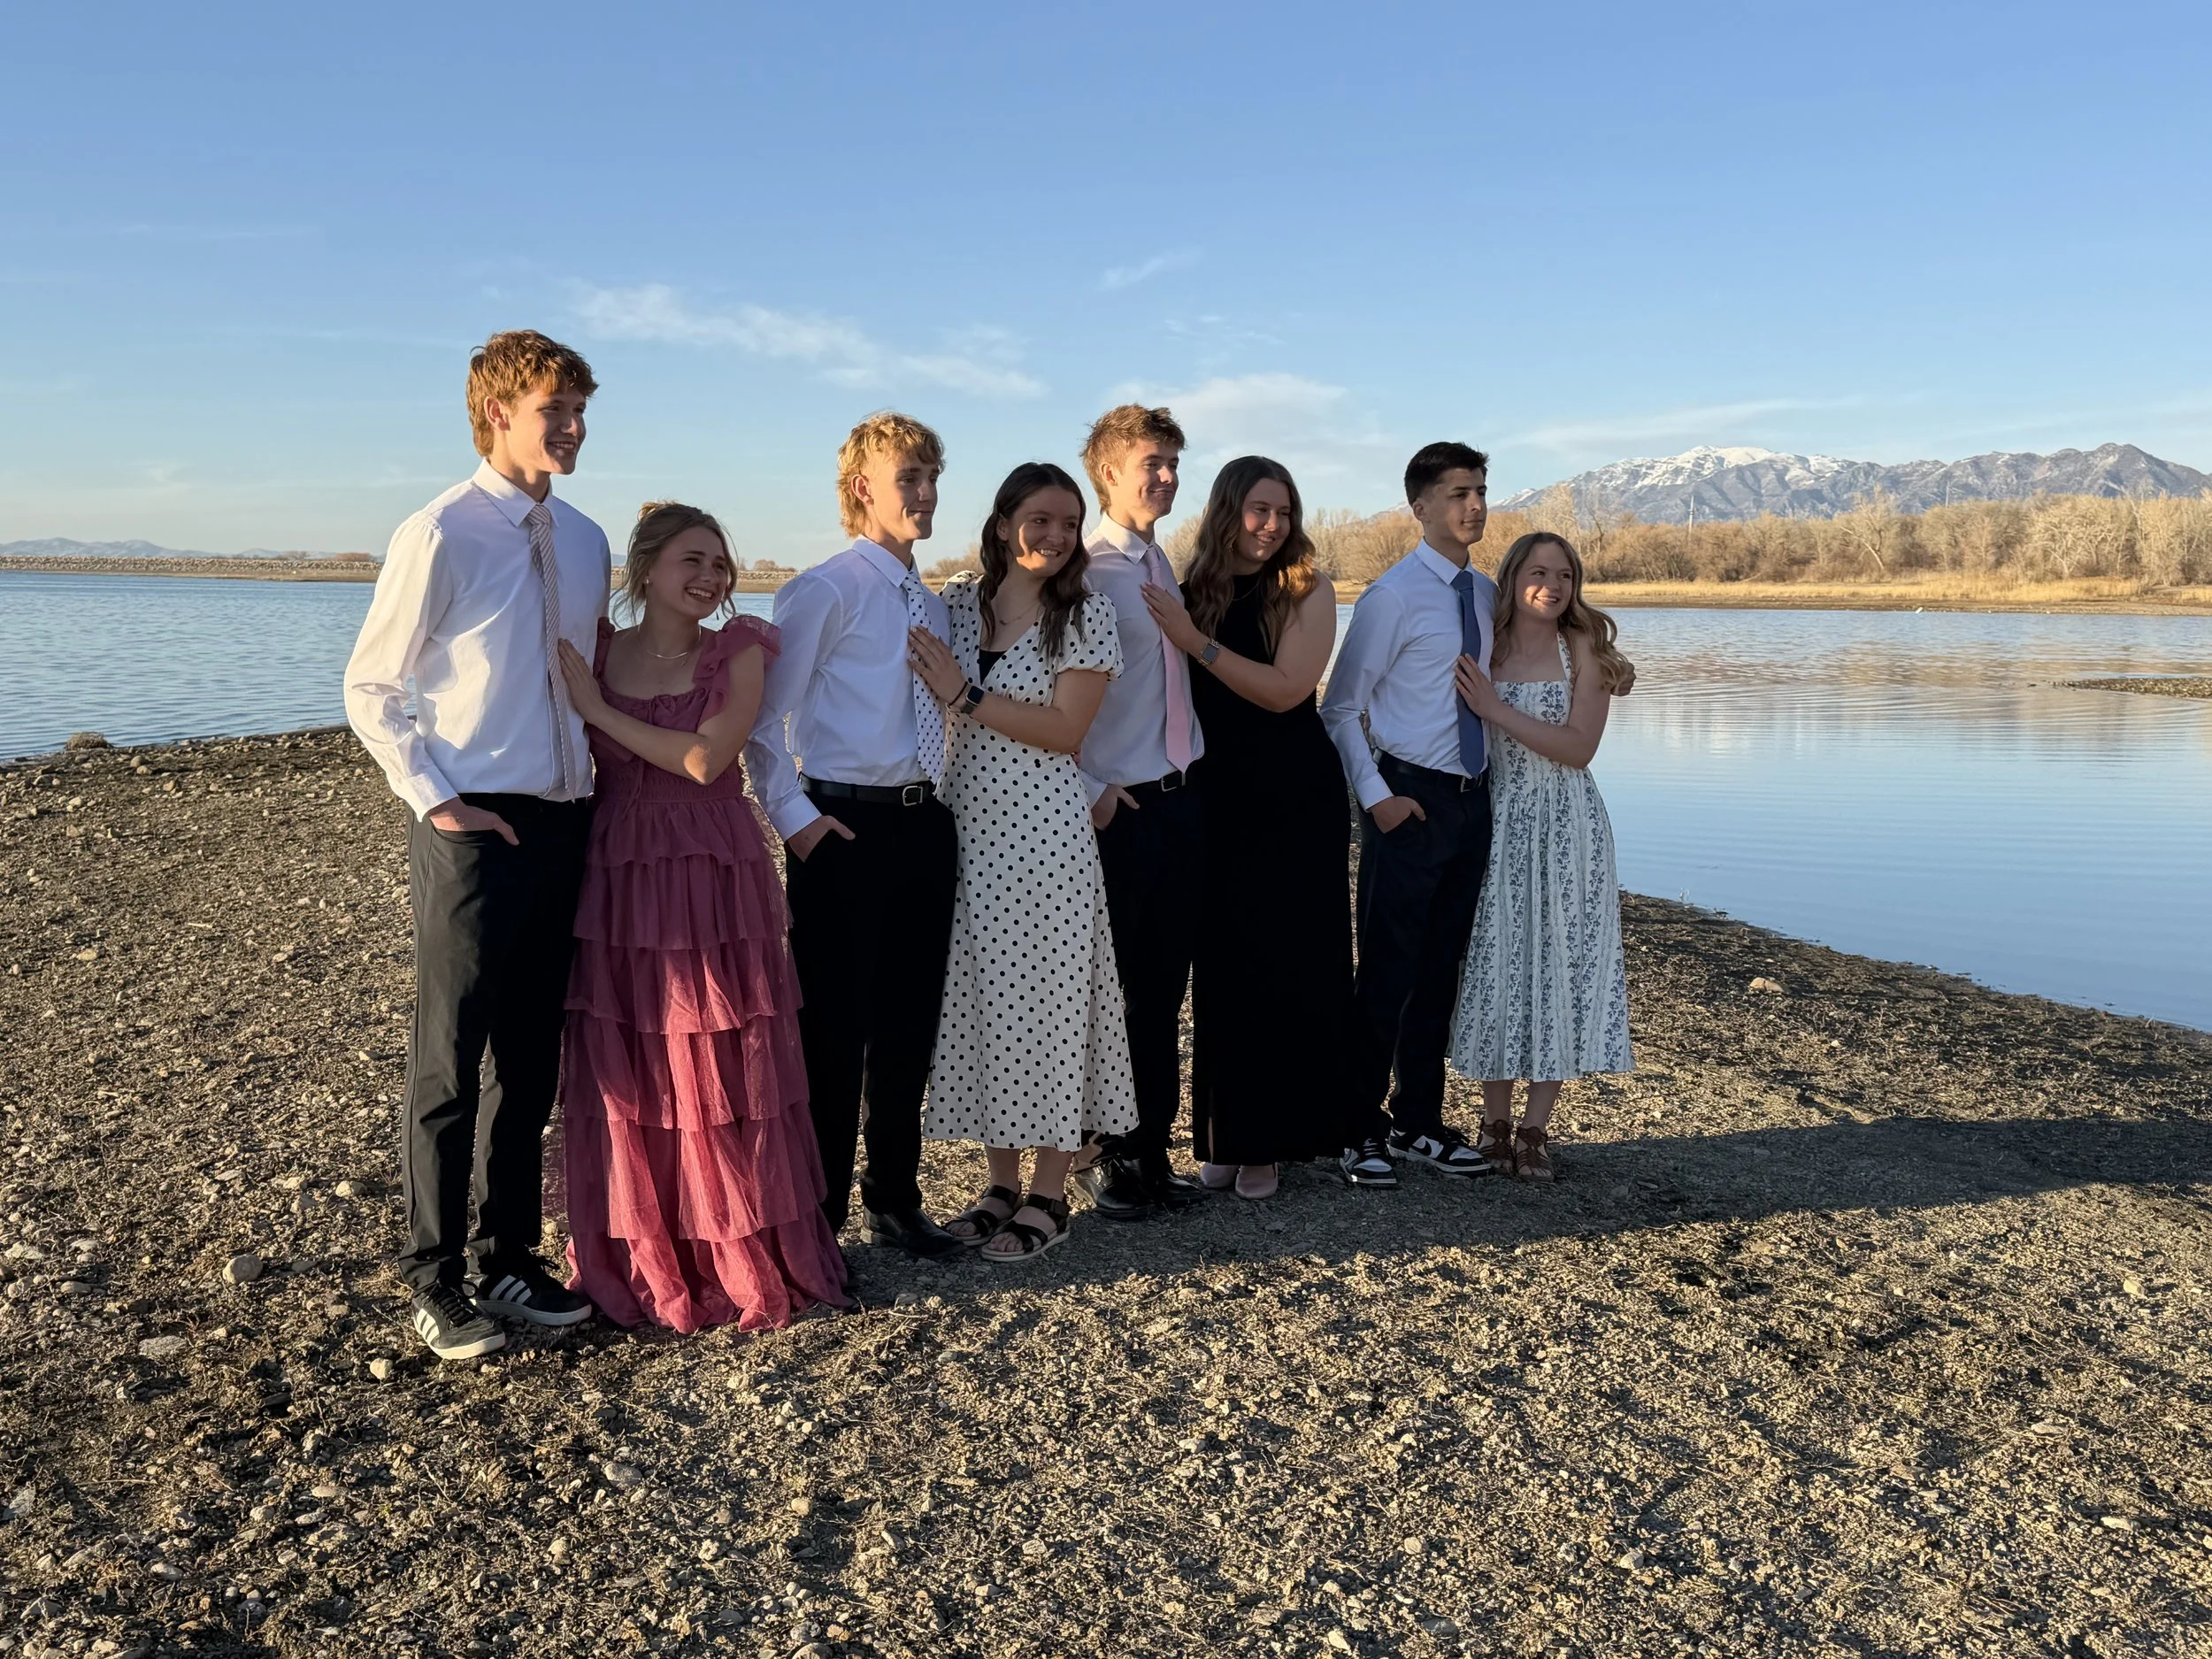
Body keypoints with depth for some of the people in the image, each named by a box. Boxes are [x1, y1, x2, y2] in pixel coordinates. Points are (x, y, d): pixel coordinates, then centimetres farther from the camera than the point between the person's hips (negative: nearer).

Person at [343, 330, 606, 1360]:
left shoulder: (583, 540, 10)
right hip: (476, 831, -6)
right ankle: (435, 1280, 16)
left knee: (531, 1061, 14)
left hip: (564, 826, 6)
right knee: (447, 1066, 3)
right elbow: (370, 693, -4)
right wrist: (437, 802, -11)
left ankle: (506, 1262, 27)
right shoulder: (441, 536, -8)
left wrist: (598, 790, 11)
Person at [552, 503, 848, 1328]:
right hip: (617, 882, 2)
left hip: (716, 884, -1)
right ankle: (640, 1262, 20)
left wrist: (599, 709, -10)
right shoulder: (593, 653, 6)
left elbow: (705, 758, -13)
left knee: (724, 1074, 3)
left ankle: (740, 1258, 18)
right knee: (624, 1076, 5)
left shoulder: (738, 654, 1)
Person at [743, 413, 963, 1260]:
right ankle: (815, 1217, 13)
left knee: (910, 1023, 13)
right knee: (832, 1028, 0)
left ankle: (894, 1198, 28)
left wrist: (939, 804, 10)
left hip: (922, 825, 7)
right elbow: (763, 718, -10)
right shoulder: (823, 590, -7)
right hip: (843, 829, -7)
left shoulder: (930, 604, 15)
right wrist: (793, 815, -15)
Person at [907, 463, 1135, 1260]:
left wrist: (966, 694, -15)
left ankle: (1049, 1196, 13)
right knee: (978, 1001, 9)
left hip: (1045, 833, -4)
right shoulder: (957, 602, 8)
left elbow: (1065, 730, -12)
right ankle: (1002, 1183, 23)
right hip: (966, 826, 5)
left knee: (1045, 1000, 0)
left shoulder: (1086, 614, -3)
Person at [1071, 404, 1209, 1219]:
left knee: (1165, 988, 13)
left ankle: (1153, 1150, 24)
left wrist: (1194, 761, 11)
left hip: (1180, 798, 7)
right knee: (1115, 988, 3)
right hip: (1121, 807, -7)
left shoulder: (1163, 566, 13)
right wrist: (1091, 792, -17)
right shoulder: (1084, 571, -11)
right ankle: (1109, 1157, 17)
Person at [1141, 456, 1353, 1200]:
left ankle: (1268, 1138, 15)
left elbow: (1284, 690, -16)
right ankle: (1224, 1134, 19)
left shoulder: (1307, 592, -4)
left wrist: (1196, 641, -19)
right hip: (1217, 801, 2)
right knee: (1222, 968, 6)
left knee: (1288, 968, 4)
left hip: (1295, 802, -2)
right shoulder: (1188, 594, 2)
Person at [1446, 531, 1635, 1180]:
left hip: (1567, 828, -1)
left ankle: (1536, 1127, 13)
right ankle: (1495, 1122, 17)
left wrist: (1498, 709, -15)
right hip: (1499, 823, 1)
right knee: (1497, 965, 4)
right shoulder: (1484, 651, 3)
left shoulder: (1584, 649, -1)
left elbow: (1579, 747, -11)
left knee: (1559, 967, 2)